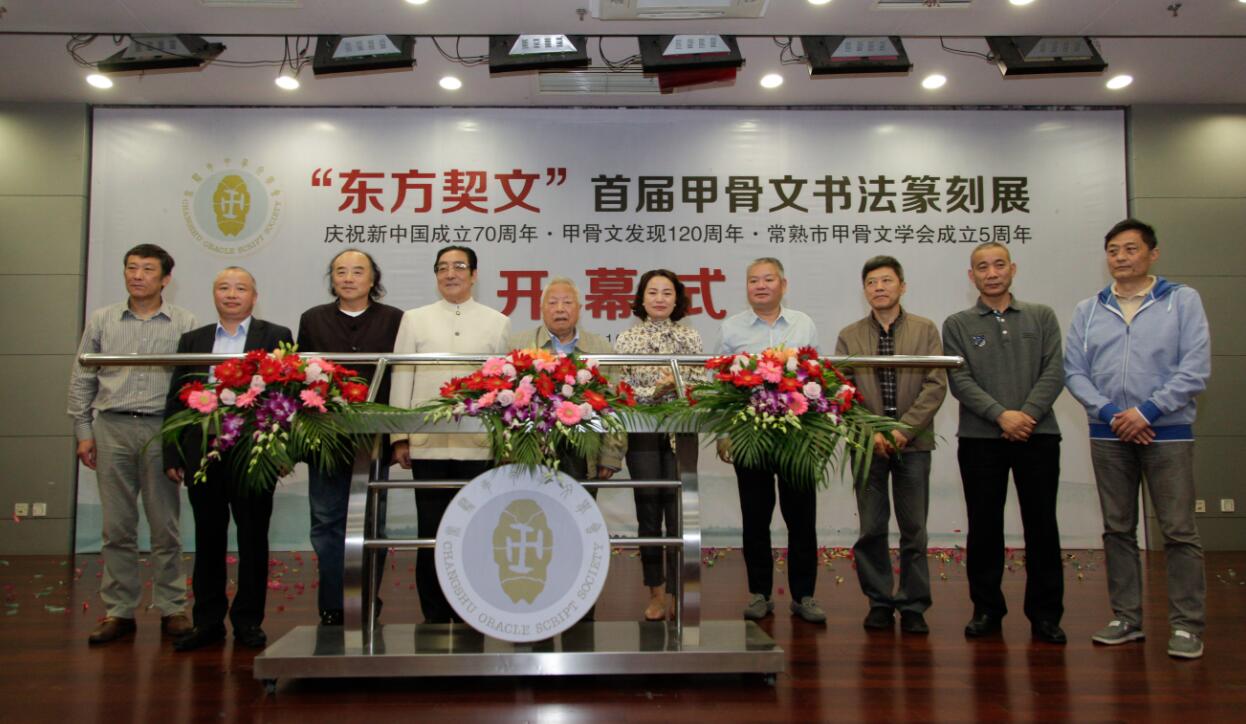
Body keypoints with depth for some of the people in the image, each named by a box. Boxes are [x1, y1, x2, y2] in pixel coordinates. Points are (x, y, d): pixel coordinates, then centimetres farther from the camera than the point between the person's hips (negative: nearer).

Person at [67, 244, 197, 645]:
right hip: (112, 428, 2)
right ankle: (118, 611, 13)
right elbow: (82, 380, 13)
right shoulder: (101, 321, 11)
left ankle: (172, 609, 11)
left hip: (163, 428, -2)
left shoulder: (185, 323, 4)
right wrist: (83, 431, 7)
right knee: (117, 526, 5)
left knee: (165, 526, 3)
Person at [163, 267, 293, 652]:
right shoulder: (192, 340, 13)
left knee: (252, 539, 5)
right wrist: (172, 455, 5)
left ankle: (248, 621, 16)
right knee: (208, 539, 11)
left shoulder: (276, 337, 3)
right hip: (202, 453, 3)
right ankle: (208, 621, 22)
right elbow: (176, 400, 12)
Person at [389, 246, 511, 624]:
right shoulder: (415, 319, 10)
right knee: (431, 534, 5)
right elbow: (401, 380, 8)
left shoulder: (497, 322, 8)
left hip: (478, 446, 0)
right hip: (427, 444, 1)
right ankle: (434, 615, 16)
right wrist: (400, 438, 3)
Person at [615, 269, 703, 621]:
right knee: (648, 512, 5)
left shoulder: (690, 337, 7)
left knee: (677, 512, -2)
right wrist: (657, 391, -15)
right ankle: (656, 591, 18)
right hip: (642, 434, 0)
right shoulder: (627, 338, 6)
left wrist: (680, 385, -16)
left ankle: (674, 593, 9)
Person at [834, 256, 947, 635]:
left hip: (913, 442, 0)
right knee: (871, 529, 4)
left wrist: (905, 428, -12)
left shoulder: (925, 330, 5)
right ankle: (879, 601, 17)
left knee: (914, 529, 4)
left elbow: (936, 385, -2)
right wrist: (870, 432, -11)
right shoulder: (849, 336, 7)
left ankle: (913, 606, 14)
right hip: (868, 444, 1)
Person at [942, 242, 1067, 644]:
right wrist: (1001, 415, -16)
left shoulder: (1042, 317, 11)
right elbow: (960, 381, -3)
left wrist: (1028, 415, -13)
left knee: (1042, 527, 4)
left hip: (1037, 436, 1)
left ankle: (1045, 614, 15)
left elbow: (1053, 373, 1)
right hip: (980, 439, 0)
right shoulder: (957, 325, 8)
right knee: (984, 528, 6)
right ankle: (987, 609, 18)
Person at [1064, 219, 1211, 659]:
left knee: (1179, 532, -2)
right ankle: (1126, 619, 19)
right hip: (1108, 435, 3)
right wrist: (1110, 413, -11)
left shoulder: (1182, 300, 1)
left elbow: (1195, 370, -7)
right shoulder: (1088, 310, 9)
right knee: (1118, 530, 9)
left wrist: (1147, 412, -14)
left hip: (1167, 433, -3)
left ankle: (1187, 625, 7)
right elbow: (1074, 371, 3)